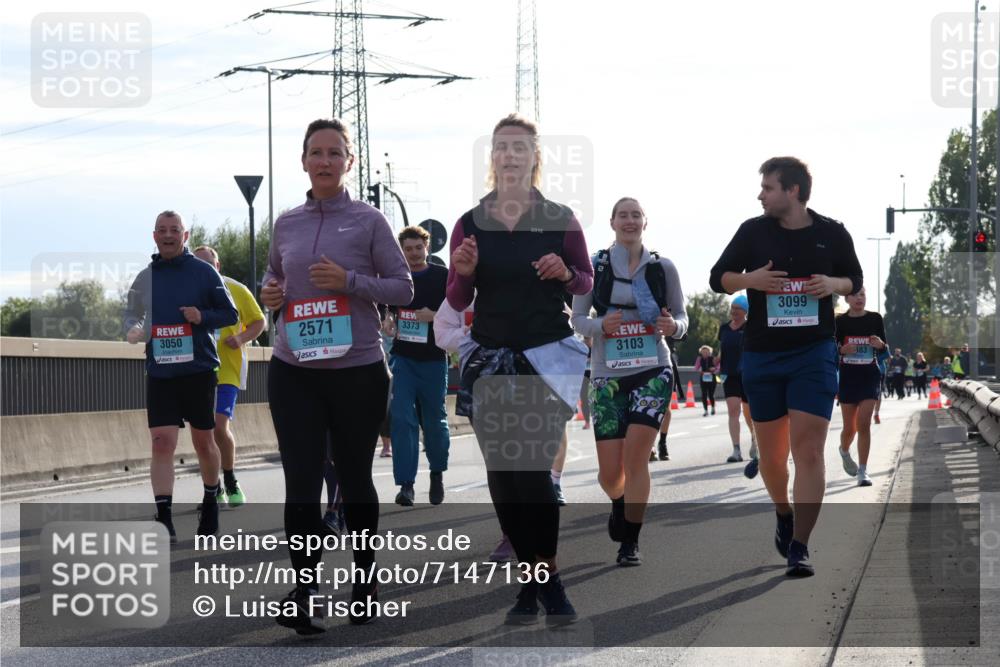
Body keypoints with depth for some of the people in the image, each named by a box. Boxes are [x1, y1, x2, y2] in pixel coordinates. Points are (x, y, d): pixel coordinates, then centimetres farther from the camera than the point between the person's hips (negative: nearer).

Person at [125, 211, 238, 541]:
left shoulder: (204, 272, -2)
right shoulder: (145, 277, 7)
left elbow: (230, 314, 1)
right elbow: (132, 314, 17)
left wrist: (203, 317, -18)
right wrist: (133, 331, -6)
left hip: (199, 369, -2)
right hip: (159, 373, 2)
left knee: (204, 441, 10)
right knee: (161, 442, -9)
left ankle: (210, 502, 33)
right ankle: (164, 519, -12)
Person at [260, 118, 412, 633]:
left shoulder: (368, 221, -2)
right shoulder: (286, 224, 9)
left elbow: (403, 288, -1)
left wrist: (349, 281, -16)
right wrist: (270, 294, 3)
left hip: (358, 371, -2)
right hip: (294, 372, 2)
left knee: (354, 477, 10)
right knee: (301, 480, -8)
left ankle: (364, 579, 27)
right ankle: (304, 591, -11)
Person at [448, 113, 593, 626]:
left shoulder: (560, 219, -1)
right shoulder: (470, 224, 4)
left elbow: (587, 282, 7)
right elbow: (457, 301, 9)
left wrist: (566, 274, -14)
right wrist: (464, 272, -12)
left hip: (547, 358, -3)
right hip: (489, 361, 3)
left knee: (533, 470, -13)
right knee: (502, 477, 2)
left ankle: (545, 578, 0)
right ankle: (534, 579, 13)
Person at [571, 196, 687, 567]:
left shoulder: (662, 268, 3)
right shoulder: (595, 266, 2)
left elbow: (681, 317, 10)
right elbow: (577, 319, 5)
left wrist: (673, 326, -14)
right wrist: (600, 325, -16)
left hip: (653, 371, -1)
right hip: (608, 374, 1)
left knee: (636, 455, -17)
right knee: (610, 472, -1)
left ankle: (630, 542, -5)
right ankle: (620, 504, 37)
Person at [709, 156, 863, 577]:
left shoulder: (832, 234, 0)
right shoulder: (753, 231, 1)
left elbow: (855, 280, 13)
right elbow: (718, 278, 6)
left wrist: (835, 284, -10)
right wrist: (750, 279, -14)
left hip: (814, 353, -2)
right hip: (761, 355, 2)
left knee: (808, 450, -11)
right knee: (771, 453, 10)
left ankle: (799, 548, -10)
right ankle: (783, 516, 39)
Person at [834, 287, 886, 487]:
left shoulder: (875, 319, 3)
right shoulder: (840, 321, 1)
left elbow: (885, 349, 10)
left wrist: (880, 344, -13)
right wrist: (843, 349, -16)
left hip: (870, 375, 0)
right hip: (847, 375, 0)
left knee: (864, 424, -12)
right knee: (850, 427, 6)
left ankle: (863, 471, -8)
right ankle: (844, 451, 40)